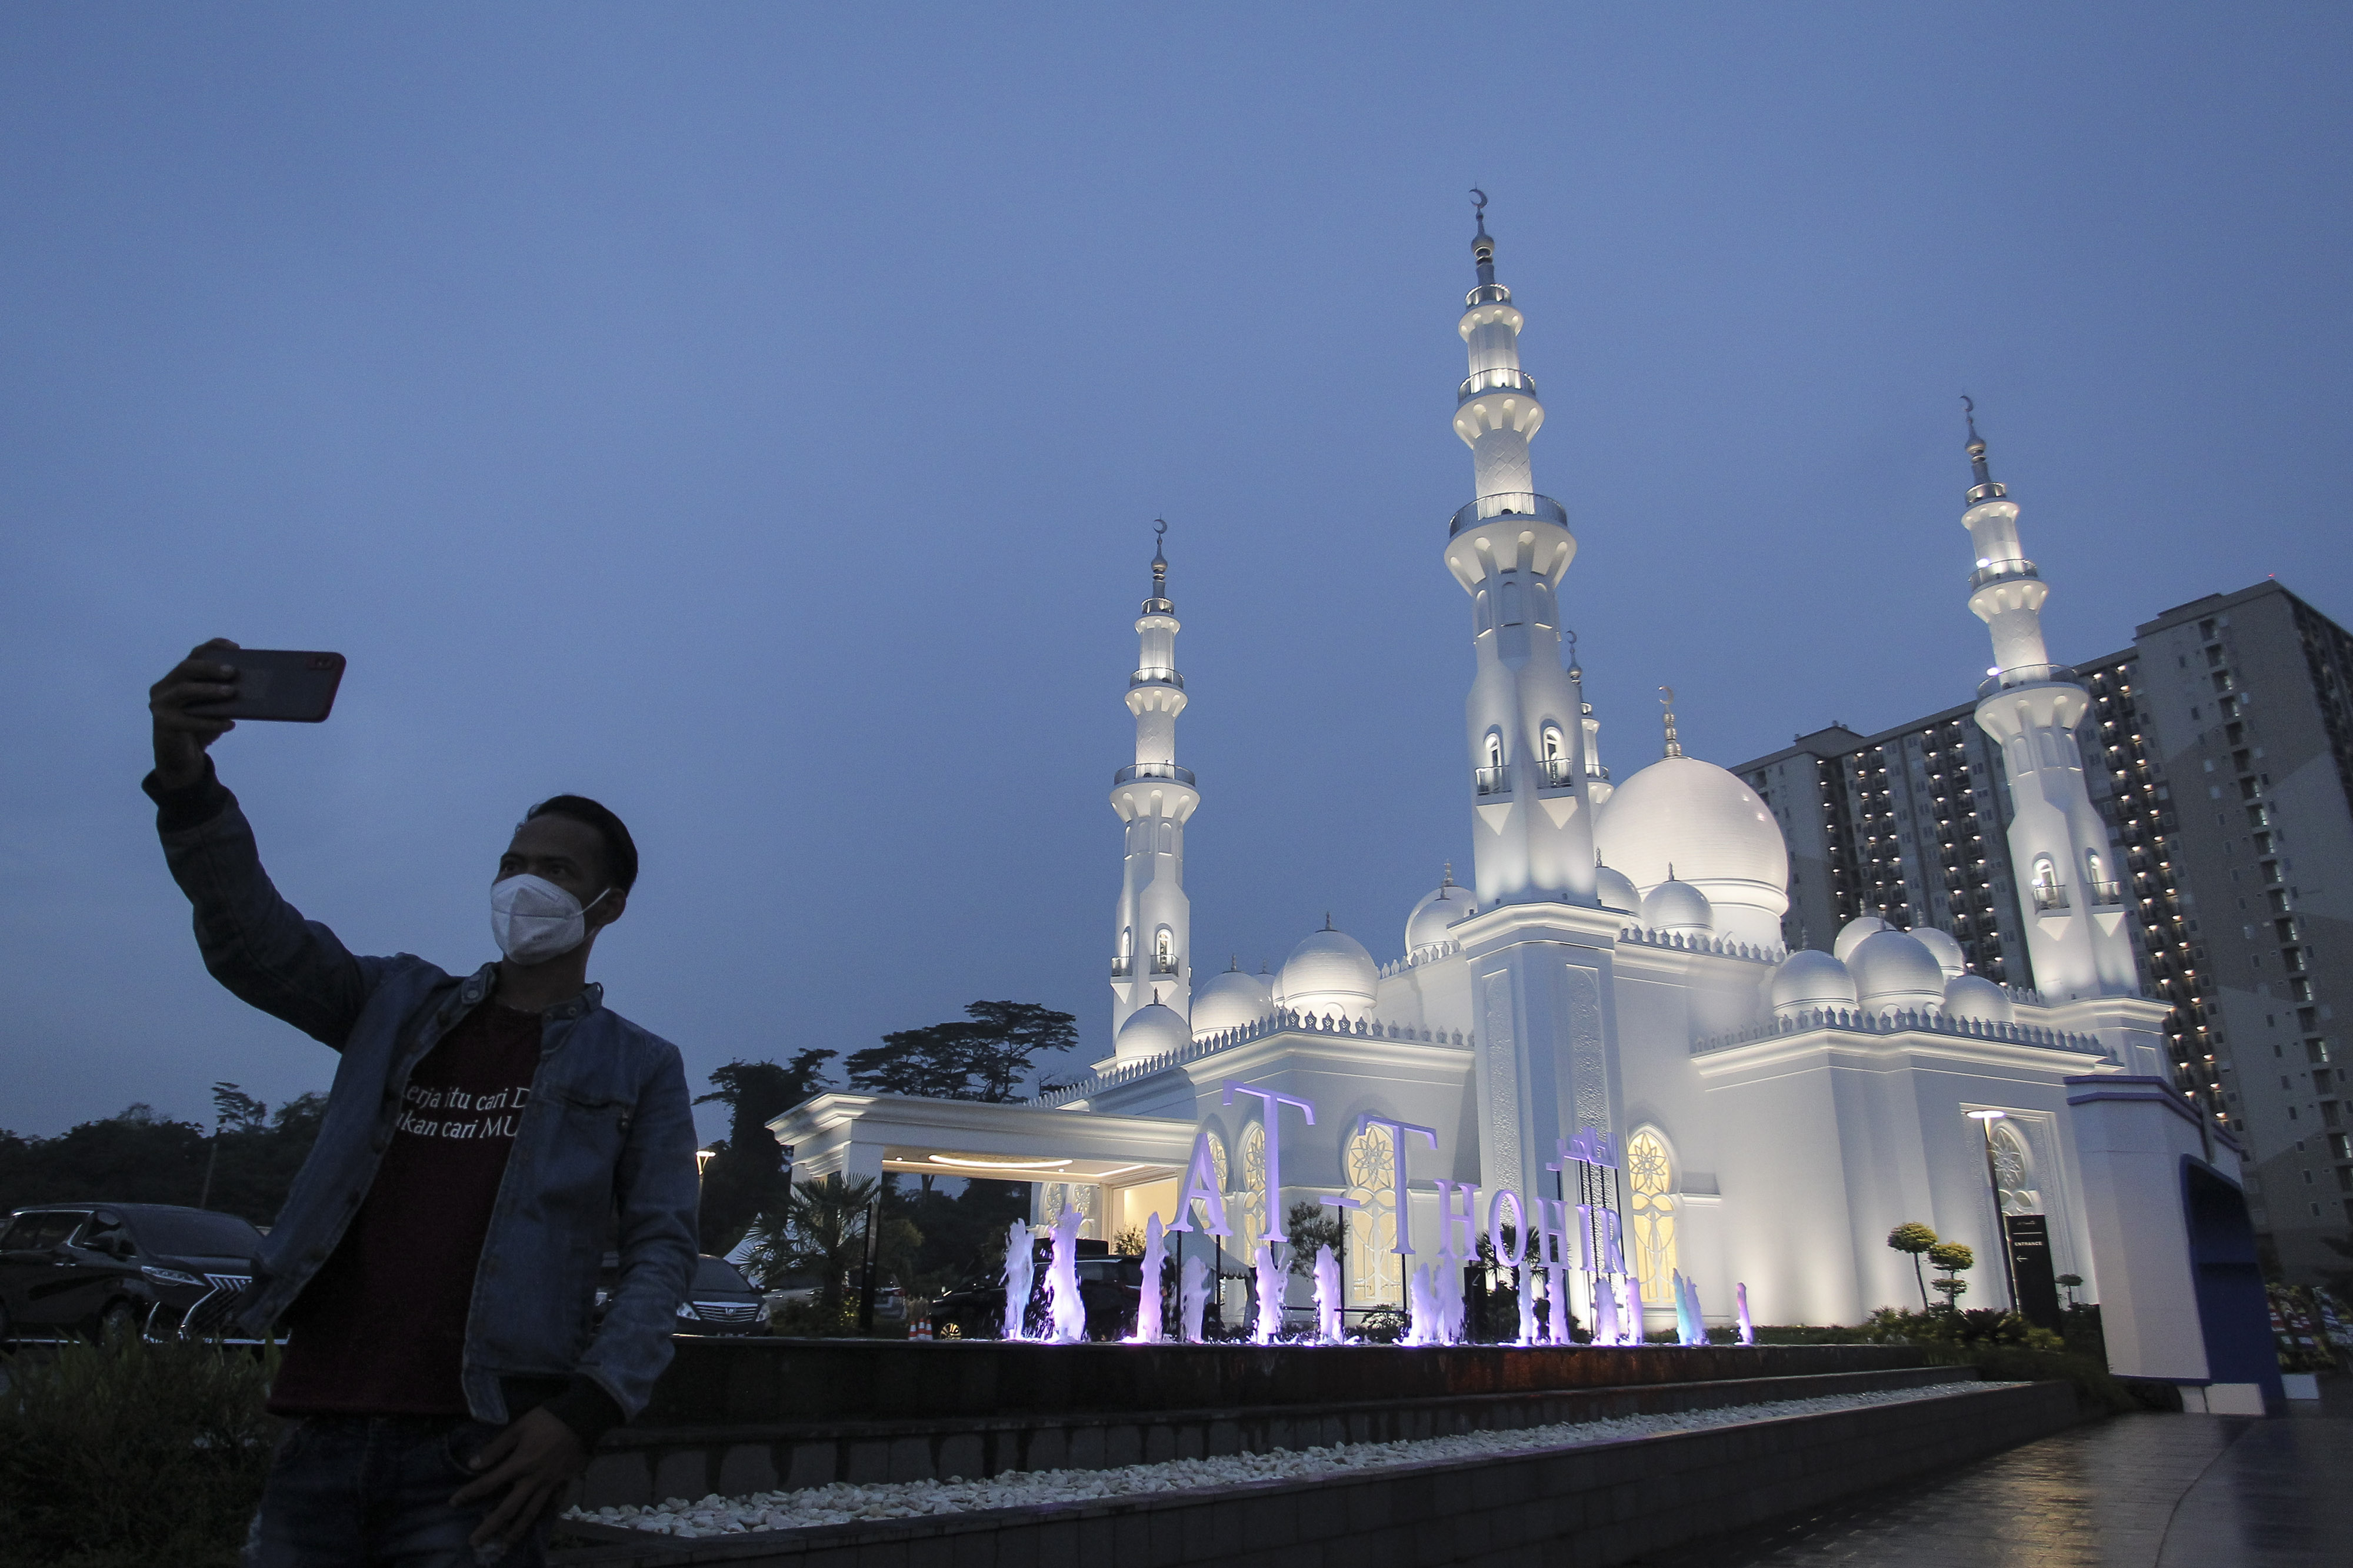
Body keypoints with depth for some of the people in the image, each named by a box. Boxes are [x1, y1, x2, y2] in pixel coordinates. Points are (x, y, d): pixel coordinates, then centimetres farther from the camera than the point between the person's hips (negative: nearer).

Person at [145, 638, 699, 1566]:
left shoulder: (640, 1069, 4)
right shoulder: (398, 1006, 13)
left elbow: (662, 1251, -1)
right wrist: (186, 783, -18)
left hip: (476, 1452, -3)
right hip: (321, 1435, 3)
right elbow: (254, 941, -2)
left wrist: (585, 1411, -15)